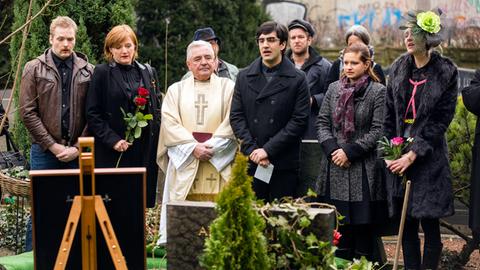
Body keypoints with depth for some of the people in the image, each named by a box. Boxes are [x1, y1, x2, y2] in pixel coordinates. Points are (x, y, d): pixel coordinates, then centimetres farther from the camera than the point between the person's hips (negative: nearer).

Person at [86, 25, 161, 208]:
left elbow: (157, 110, 17)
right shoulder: (102, 73, 0)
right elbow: (92, 114, -3)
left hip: (144, 151, 4)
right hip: (112, 152, -4)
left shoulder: (147, 72, 13)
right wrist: (112, 140, -13)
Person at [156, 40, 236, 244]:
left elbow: (232, 122, 0)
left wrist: (211, 147, -11)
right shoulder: (176, 90, 14)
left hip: (218, 162, -1)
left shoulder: (228, 87, 10)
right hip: (184, 160, 1)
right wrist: (193, 147, -11)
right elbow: (170, 123, 1)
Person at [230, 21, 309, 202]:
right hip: (249, 163, 2)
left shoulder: (297, 79, 1)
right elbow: (236, 116, 7)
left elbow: (300, 120, -5)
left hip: (284, 165, -2)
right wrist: (252, 150, -7)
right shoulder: (244, 77, 11)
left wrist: (268, 150, -11)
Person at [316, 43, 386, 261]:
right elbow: (322, 122, 9)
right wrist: (332, 148, -7)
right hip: (334, 167, 4)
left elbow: (378, 130, -9)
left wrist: (350, 151, -14)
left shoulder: (378, 92, -4)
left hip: (363, 169, -4)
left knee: (362, 224, -1)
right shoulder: (334, 89, 10)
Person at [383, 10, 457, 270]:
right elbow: (389, 113, 9)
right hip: (400, 153, 4)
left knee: (430, 224, -2)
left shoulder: (446, 72, -5)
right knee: (406, 225, 6)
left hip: (429, 157, -4)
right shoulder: (399, 68, 7)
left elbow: (441, 119, -8)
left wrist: (413, 154, -14)